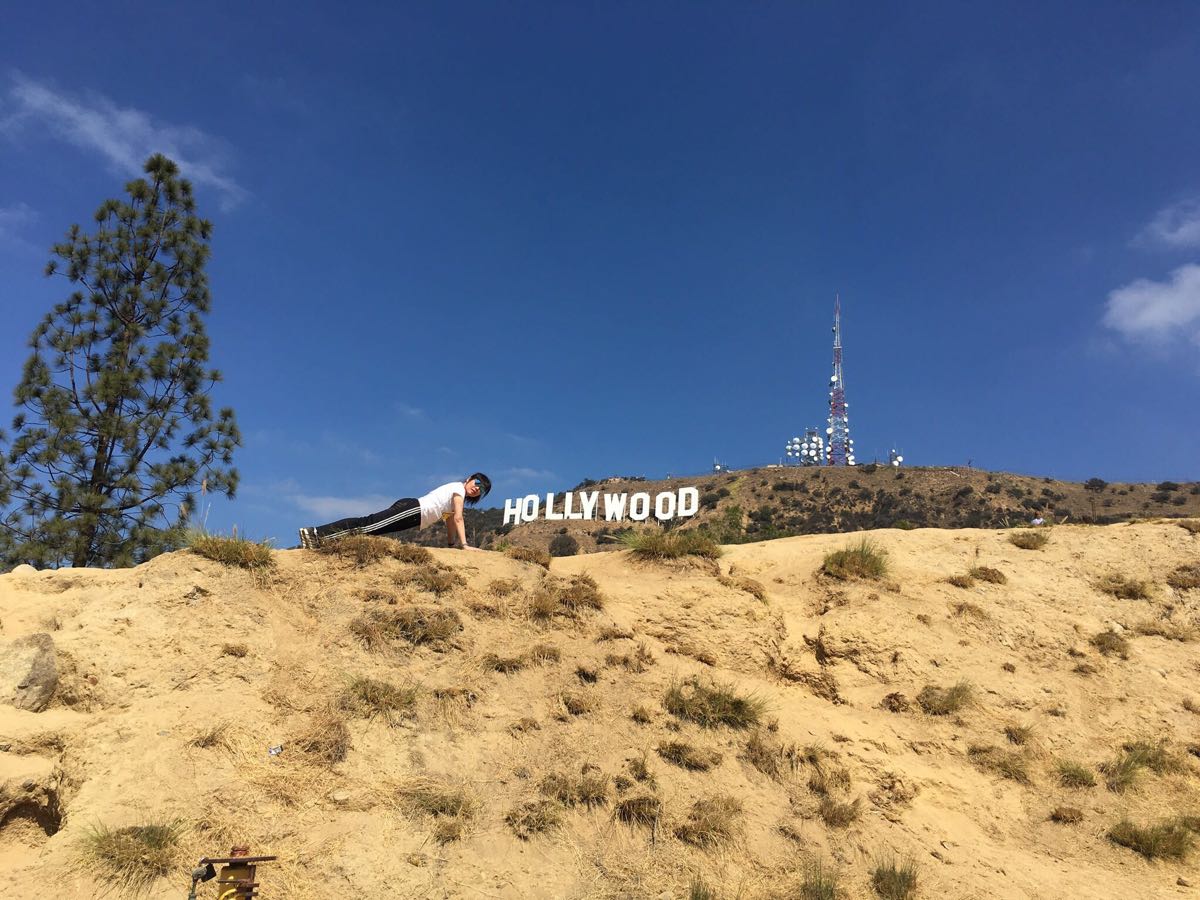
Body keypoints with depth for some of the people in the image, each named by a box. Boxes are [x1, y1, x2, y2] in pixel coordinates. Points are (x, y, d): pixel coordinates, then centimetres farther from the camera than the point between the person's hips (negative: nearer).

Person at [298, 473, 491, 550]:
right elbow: (458, 518, -9)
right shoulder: (459, 487, -1)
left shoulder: (456, 494, 28)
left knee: (368, 524, -2)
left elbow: (450, 521, 30)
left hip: (412, 512, 8)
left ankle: (316, 535, -9)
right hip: (412, 509, -8)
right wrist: (464, 545, -11)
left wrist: (452, 544, 25)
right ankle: (317, 534, -27)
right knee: (368, 524, -19)